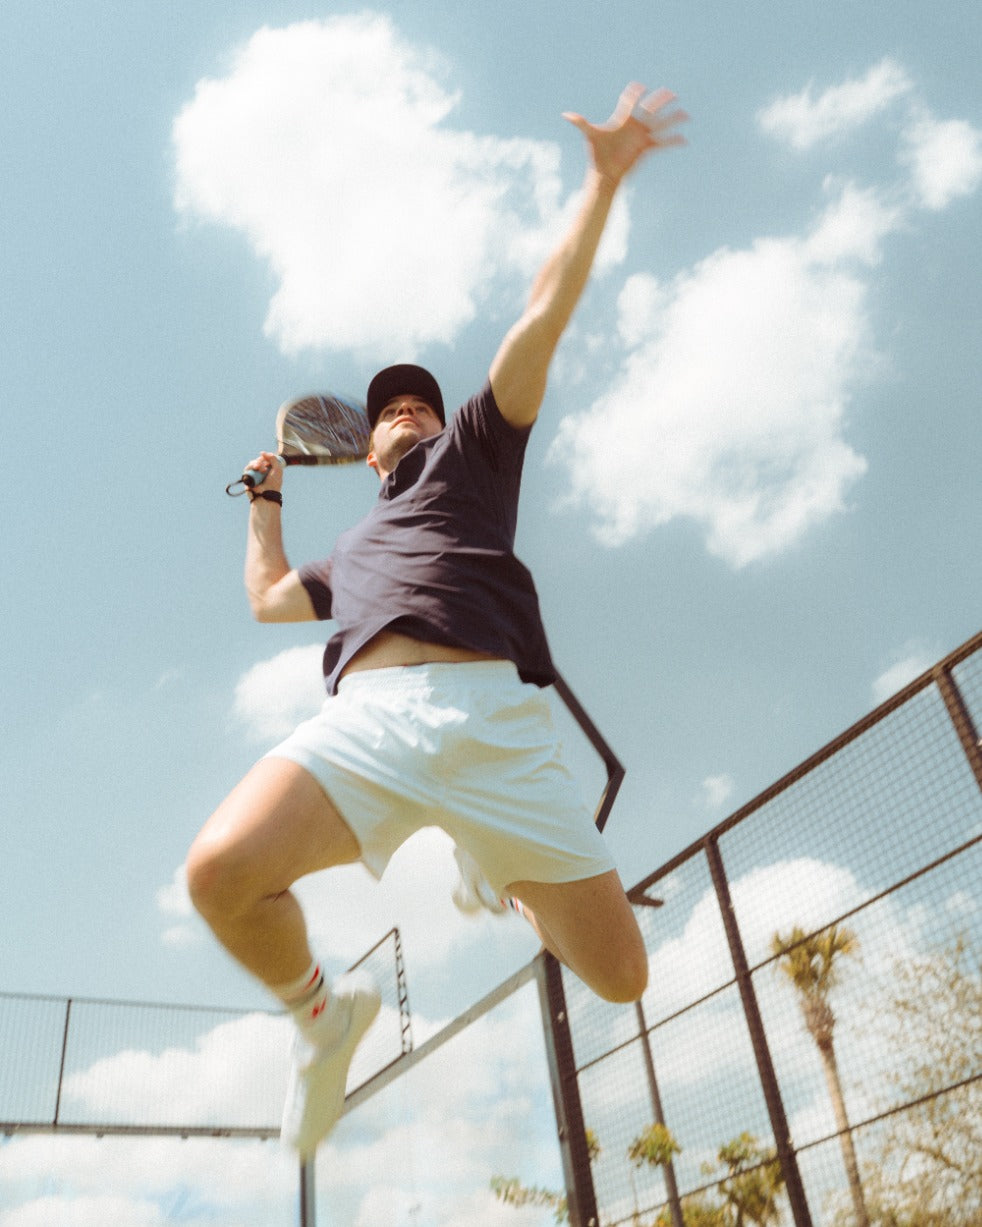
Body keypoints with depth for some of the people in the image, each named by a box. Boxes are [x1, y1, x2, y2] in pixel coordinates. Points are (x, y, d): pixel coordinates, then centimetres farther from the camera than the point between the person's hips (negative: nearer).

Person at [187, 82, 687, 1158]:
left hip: (485, 713, -2)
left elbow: (542, 319, 16)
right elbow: (268, 597, 52)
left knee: (620, 975, -5)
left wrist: (603, 181, 11)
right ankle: (320, 1011, 4)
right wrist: (267, 501, 53)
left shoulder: (471, 451, 26)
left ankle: (497, 872, 28)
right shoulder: (350, 552, 39)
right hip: (362, 718, 3)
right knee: (221, 871, -28)